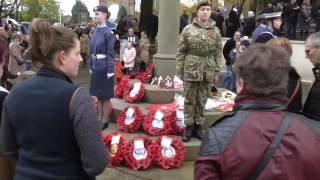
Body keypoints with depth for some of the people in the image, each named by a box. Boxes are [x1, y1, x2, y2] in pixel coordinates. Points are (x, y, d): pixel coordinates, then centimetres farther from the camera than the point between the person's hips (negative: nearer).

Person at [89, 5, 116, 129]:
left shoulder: (108, 32, -12)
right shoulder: (95, 32, 9)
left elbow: (110, 53, -14)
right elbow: (92, 51, 14)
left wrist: (110, 71, -16)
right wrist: (91, 66, 13)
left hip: (105, 69, -7)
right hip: (96, 68, 7)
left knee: (105, 97, 4)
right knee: (98, 96, 16)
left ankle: (105, 121, 14)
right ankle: (99, 118, 28)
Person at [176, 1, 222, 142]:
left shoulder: (216, 31, 5)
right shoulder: (188, 29, -1)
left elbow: (218, 53, 7)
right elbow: (181, 51, 1)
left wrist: (217, 72, 4)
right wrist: (179, 70, -2)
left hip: (208, 72, 2)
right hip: (190, 70, -2)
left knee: (202, 101, 11)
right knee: (189, 100, 6)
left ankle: (198, 126, 23)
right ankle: (189, 126, 17)